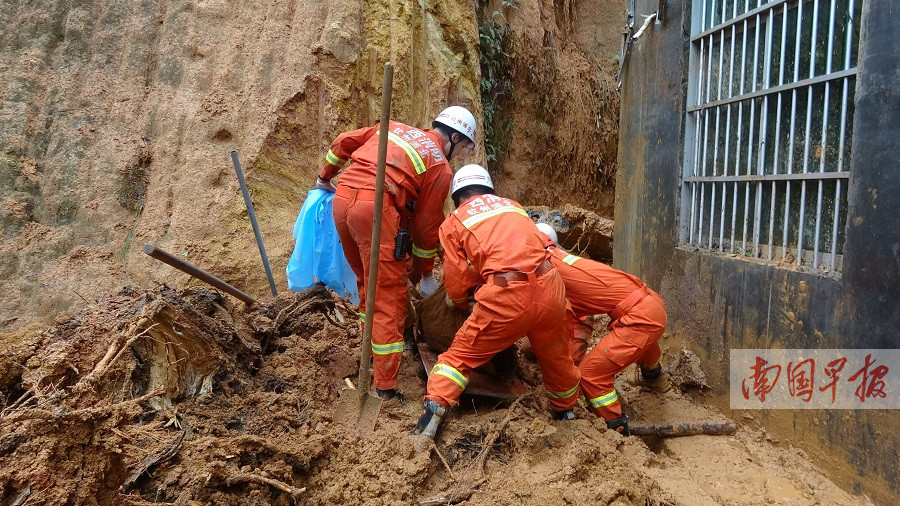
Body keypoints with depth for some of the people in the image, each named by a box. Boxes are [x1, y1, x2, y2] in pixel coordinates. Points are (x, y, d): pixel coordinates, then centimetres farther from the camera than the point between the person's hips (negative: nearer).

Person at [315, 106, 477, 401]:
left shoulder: (395, 128, 23)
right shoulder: (441, 168, 7)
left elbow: (343, 143, 23)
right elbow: (427, 226, 9)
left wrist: (325, 178, 38)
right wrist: (425, 274, 20)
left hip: (342, 198, 7)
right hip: (375, 208, -7)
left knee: (367, 281, 24)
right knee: (389, 296, 0)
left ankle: (371, 351, 38)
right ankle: (385, 387, 1)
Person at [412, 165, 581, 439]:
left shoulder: (454, 221, 12)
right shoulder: (513, 205, 24)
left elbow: (456, 280, 9)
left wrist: (462, 303, 32)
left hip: (507, 296, -4)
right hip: (548, 287, 5)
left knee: (461, 354, 11)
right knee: (555, 355, 27)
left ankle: (432, 415, 0)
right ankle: (565, 412, 47)